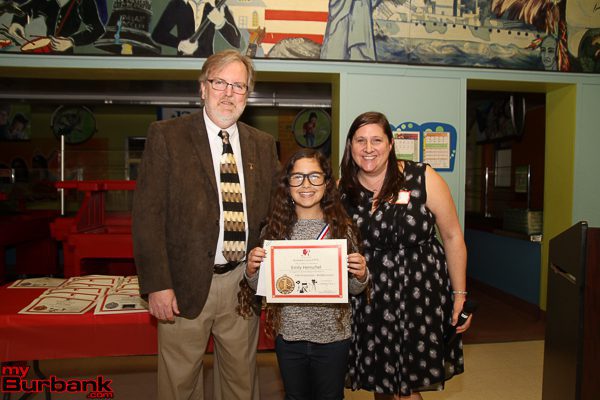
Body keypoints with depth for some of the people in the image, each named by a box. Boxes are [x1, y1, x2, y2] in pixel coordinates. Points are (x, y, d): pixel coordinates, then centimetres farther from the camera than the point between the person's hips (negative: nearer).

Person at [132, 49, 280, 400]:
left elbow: (275, 212, 11)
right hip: (186, 283, -3)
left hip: (244, 283, 3)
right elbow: (147, 213, -9)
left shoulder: (263, 145, 7)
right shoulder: (166, 135, -5)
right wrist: (157, 284, -13)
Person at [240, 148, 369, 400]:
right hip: (289, 334, 1)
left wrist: (361, 276, -19)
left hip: (332, 335, -1)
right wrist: (251, 270, -16)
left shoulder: (342, 228, -7)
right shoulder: (275, 228, -5)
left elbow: (353, 289, 2)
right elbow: (261, 287, 4)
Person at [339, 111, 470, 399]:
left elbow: (452, 237, -2)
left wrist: (460, 295, -2)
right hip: (368, 299, 3)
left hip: (421, 293, -2)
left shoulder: (423, 179, -8)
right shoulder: (342, 190, -1)